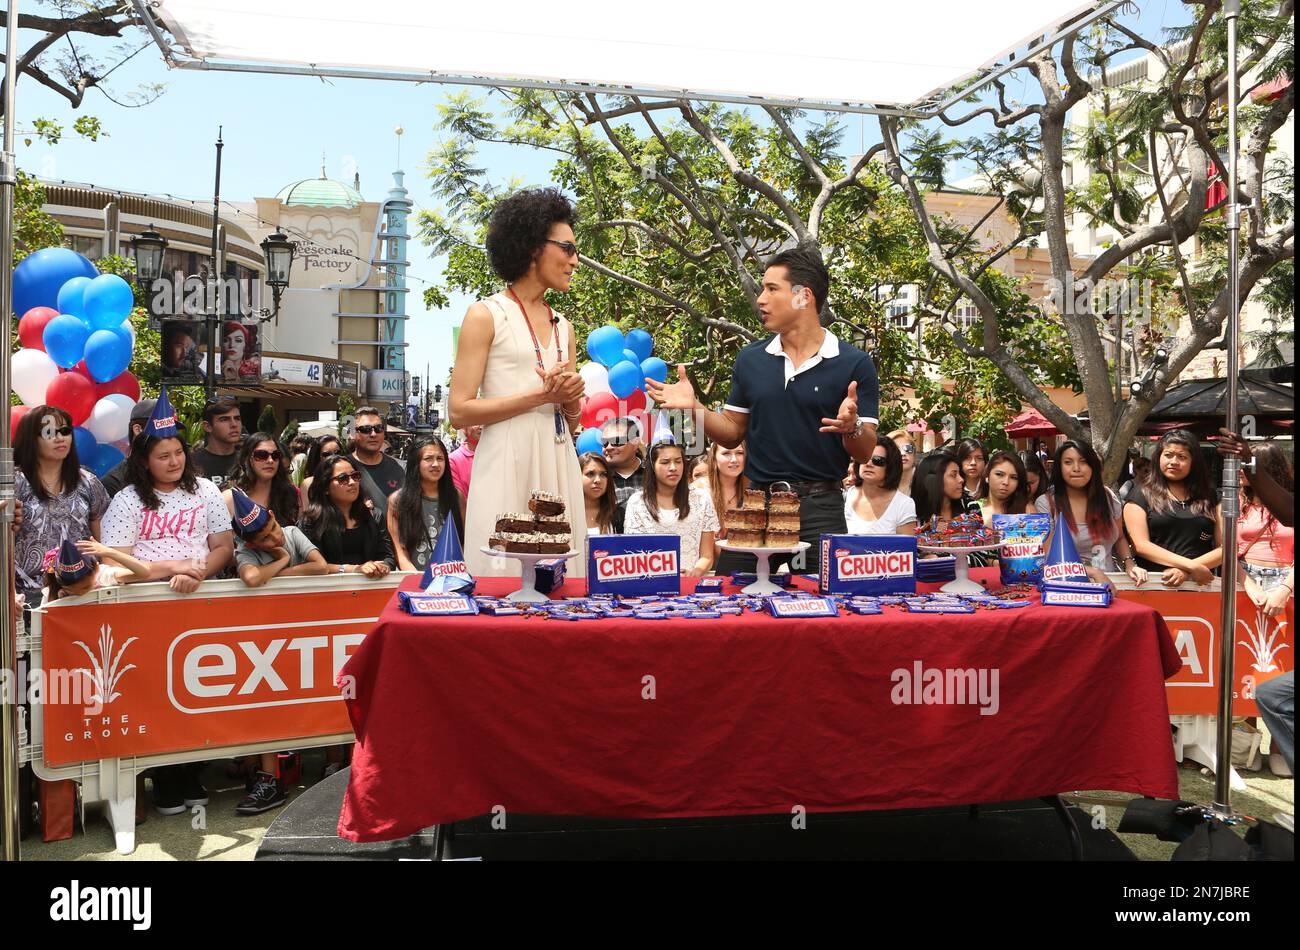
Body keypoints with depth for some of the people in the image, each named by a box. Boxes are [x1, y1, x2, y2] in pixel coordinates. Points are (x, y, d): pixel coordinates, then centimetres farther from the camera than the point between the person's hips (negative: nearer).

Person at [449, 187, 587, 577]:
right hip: (508, 464, -6)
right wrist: (541, 395, -11)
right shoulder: (486, 315, -1)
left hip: (558, 465, 6)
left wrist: (570, 399, -3)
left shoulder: (564, 327, 17)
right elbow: (460, 412, -8)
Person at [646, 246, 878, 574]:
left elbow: (865, 452, -3)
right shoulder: (751, 360, 9)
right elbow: (733, 433, 13)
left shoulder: (854, 364, -3)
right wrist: (695, 408, -3)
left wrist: (851, 427, -24)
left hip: (819, 508, -3)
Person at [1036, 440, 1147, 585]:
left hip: (1112, 581, 4)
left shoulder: (1108, 497, 6)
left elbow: (1120, 538, 20)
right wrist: (1093, 573, -18)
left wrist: (1129, 564, 0)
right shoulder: (1045, 504, -6)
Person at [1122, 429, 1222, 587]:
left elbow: (1224, 547, 8)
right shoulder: (1141, 494, 7)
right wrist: (1191, 566, -9)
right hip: (1153, 585, -1)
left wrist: (1187, 572, -6)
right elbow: (1141, 545, -2)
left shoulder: (1208, 496, 14)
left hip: (1201, 584, 1)